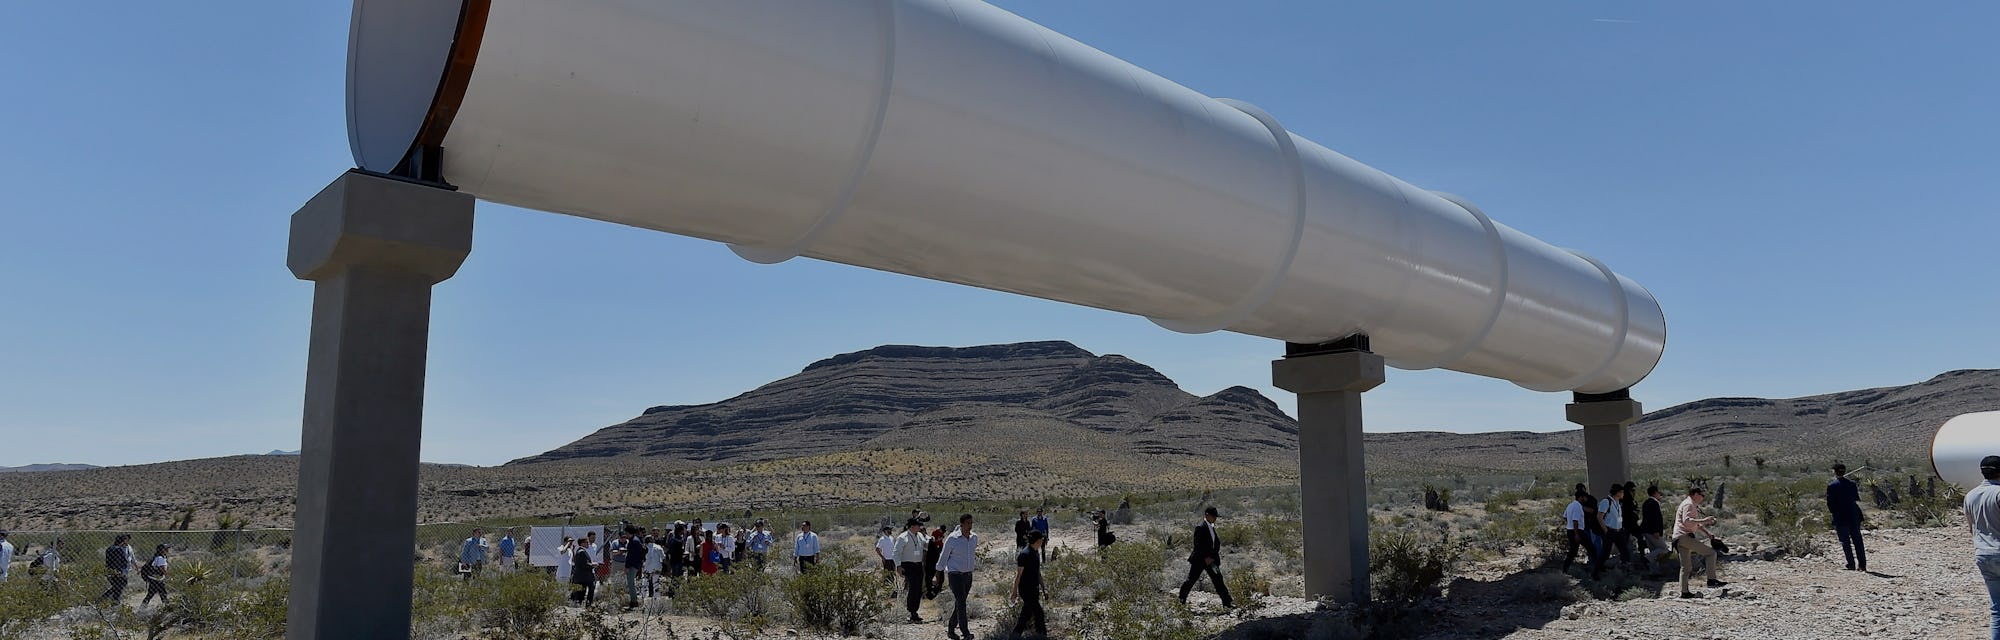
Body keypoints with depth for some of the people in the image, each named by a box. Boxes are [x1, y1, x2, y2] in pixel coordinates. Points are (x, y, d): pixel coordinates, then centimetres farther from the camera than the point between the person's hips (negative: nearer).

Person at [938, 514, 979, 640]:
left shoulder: (974, 537, 3)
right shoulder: (952, 538, -13)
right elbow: (944, 556, -2)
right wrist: (939, 572, 5)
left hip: (968, 574, 6)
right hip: (955, 574, -6)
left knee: (959, 603, 12)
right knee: (961, 603, -14)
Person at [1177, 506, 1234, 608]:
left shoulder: (1211, 527, 10)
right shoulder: (1200, 527, -17)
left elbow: (1216, 542, 17)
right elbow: (1198, 545, -21)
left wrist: (1213, 555, 4)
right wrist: (1206, 557, -21)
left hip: (1210, 558, 8)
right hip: (1200, 559, -8)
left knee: (1218, 580, 2)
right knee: (1191, 580, 5)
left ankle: (1227, 603, 1)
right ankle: (1181, 599, 22)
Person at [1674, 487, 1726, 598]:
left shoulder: (1693, 506, 27)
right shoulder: (1688, 504, -7)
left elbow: (1695, 525, 32)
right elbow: (1686, 521, -22)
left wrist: (1707, 533, 20)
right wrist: (1703, 520, -27)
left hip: (1679, 539, 11)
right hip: (1684, 536, -11)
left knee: (1686, 567, 11)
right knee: (1711, 552, -13)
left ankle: (1684, 592, 12)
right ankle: (1711, 580, -17)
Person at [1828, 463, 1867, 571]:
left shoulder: (1831, 486, -10)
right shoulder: (1852, 484, 2)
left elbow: (1830, 503, -8)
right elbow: (1857, 500, 6)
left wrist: (1832, 511, 9)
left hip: (1840, 517, -4)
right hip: (1853, 516, 4)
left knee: (1845, 542, 3)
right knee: (1857, 541, 10)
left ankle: (1851, 564, 1)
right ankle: (1862, 564, 10)